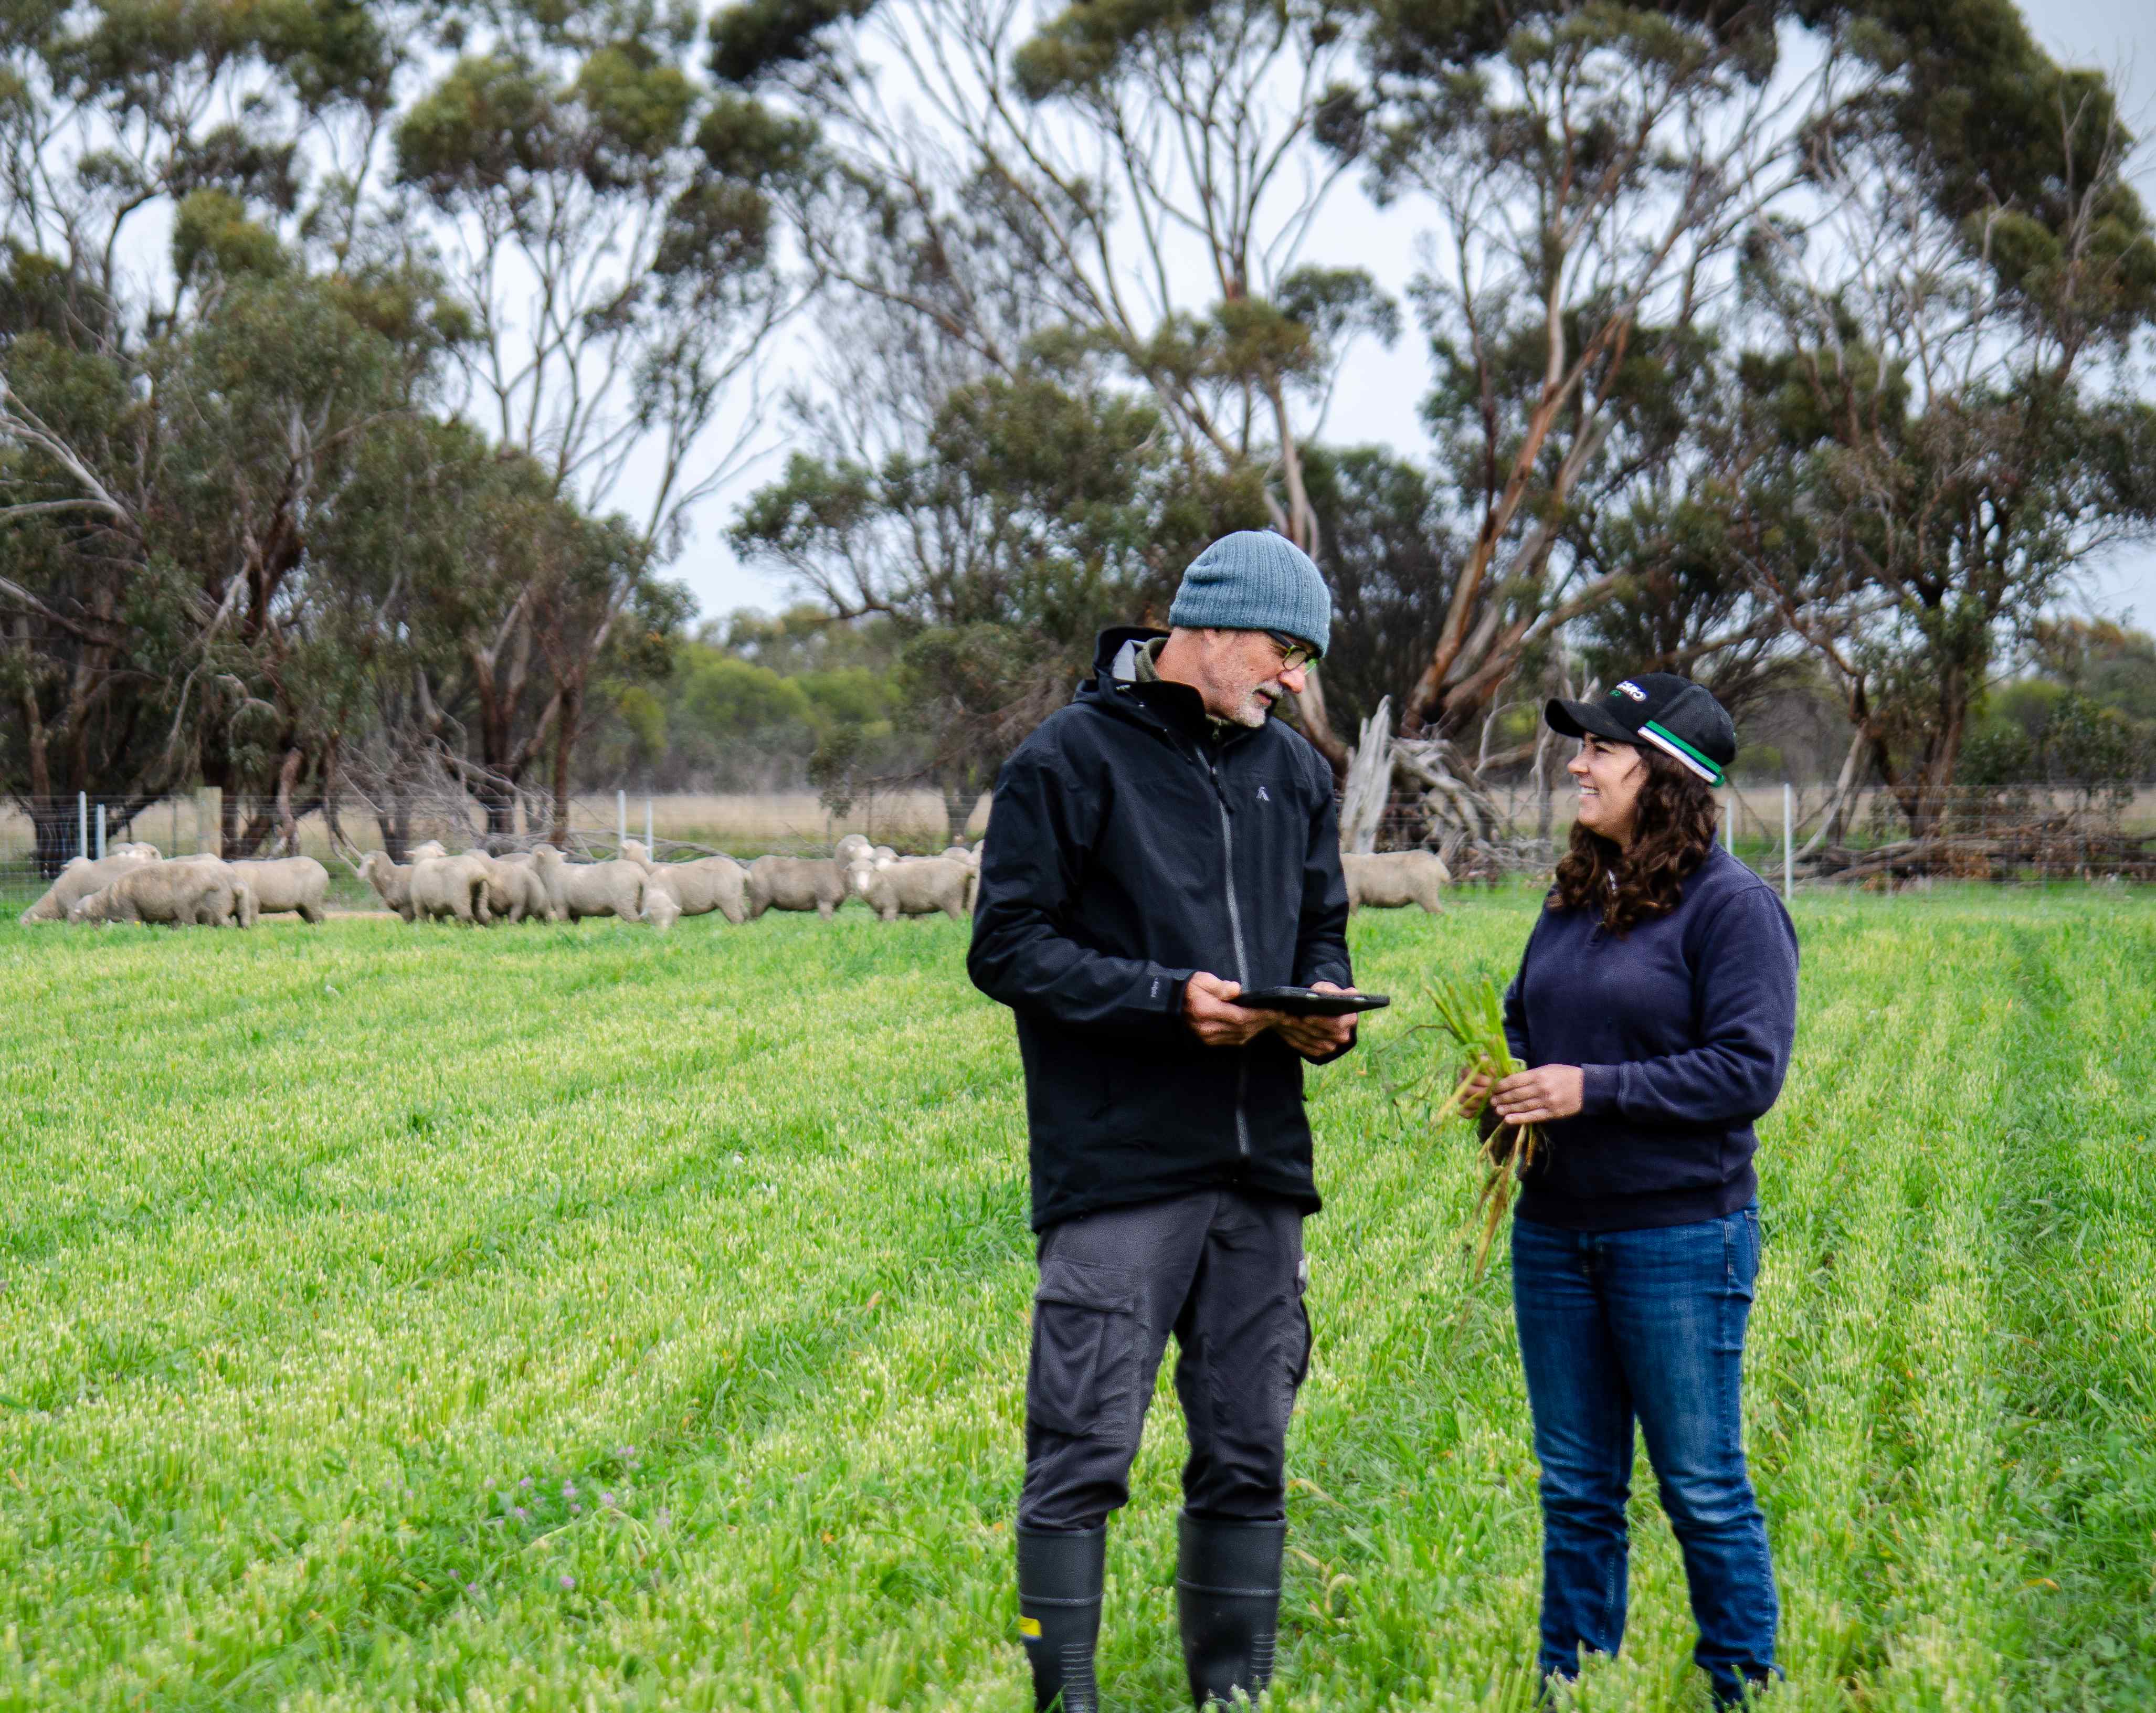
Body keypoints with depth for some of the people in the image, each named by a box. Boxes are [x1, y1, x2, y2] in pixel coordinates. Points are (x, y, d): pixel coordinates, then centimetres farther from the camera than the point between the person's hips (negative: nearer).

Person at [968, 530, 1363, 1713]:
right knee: (1083, 1449, -5)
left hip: (1261, 1168, 6)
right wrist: (1167, 997, -17)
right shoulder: (1073, 758, -4)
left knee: (1248, 1453, 10)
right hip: (1117, 1169, -6)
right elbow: (1007, 948, -7)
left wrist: (1324, 1003, 1)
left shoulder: (1293, 772, 16)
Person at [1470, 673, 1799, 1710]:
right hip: (1554, 1230, 7)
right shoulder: (1574, 900, 11)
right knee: (1575, 1489, 13)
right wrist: (1504, 1086, 1)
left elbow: (1748, 1071, -16)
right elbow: (1522, 1023, 24)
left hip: (1680, 1234, -7)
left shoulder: (1730, 905, -10)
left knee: (1701, 1488, 1)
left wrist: (1592, 1089, -19)